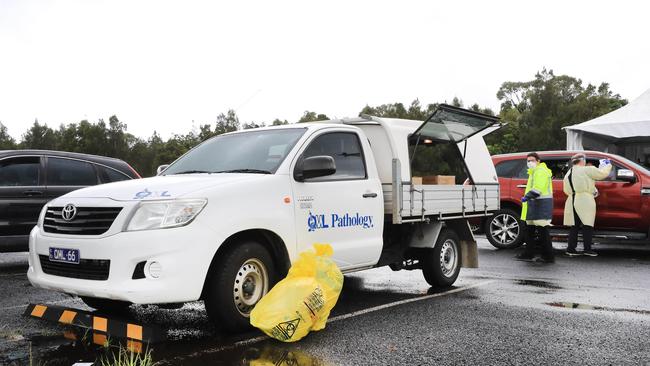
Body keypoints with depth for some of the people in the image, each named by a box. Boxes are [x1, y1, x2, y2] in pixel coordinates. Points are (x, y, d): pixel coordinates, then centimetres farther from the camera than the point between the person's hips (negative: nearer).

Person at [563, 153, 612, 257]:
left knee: (574, 227, 10)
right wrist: (608, 165, 17)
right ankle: (587, 249, 0)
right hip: (585, 201, -7)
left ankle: (571, 249, 10)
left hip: (572, 202, 7)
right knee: (587, 226, 0)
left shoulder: (568, 174, 17)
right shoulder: (586, 170, -6)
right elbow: (603, 173, -5)